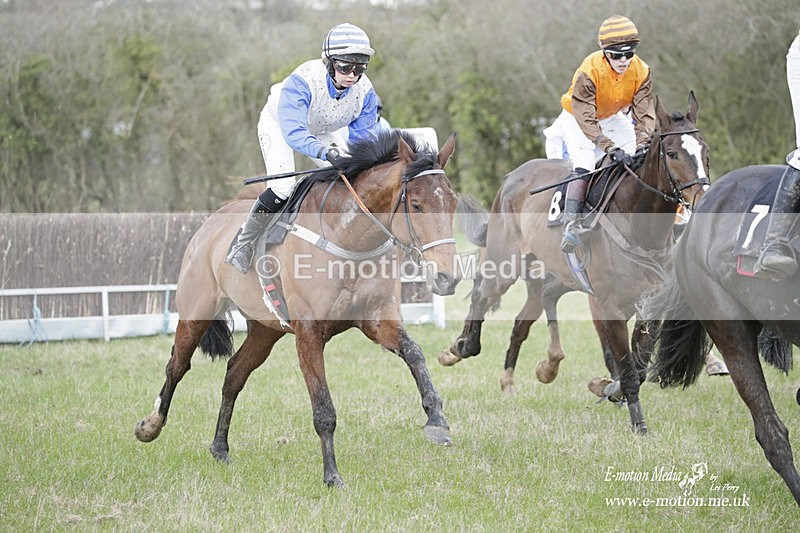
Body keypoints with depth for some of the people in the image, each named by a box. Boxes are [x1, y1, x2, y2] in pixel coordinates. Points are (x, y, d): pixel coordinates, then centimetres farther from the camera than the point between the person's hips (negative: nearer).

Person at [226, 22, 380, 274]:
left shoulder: (365, 91, -28)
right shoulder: (302, 81, -43)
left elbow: (363, 135, -20)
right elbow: (293, 133, -53)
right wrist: (325, 152, -70)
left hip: (324, 131, 5)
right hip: (279, 124, -5)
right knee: (282, 188, -23)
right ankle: (244, 242, -2)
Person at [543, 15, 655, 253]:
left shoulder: (641, 72, -21)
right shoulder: (589, 71, -35)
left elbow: (645, 114, -20)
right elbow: (586, 119, -36)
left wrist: (642, 146, -38)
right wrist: (611, 148, -46)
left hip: (614, 118, 5)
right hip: (578, 118, -5)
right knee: (584, 166, -25)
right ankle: (569, 223, -29)